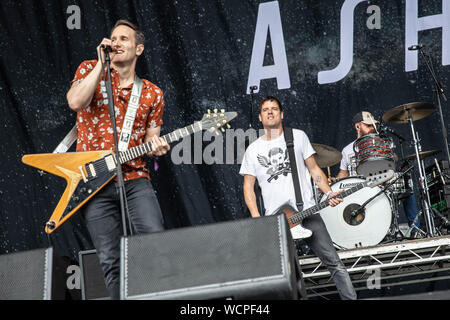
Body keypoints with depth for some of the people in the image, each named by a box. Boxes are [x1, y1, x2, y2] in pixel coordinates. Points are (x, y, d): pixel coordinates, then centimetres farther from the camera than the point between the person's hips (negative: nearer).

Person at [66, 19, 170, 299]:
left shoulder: (152, 94, 12)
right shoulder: (91, 70, 7)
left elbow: (150, 138, 14)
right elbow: (76, 102, -13)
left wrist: (156, 147, -9)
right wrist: (101, 65, -13)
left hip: (135, 179, 1)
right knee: (112, 261, -3)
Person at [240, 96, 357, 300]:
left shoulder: (298, 137, 9)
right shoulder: (253, 150, 11)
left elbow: (314, 170, 11)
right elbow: (248, 185, 11)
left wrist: (329, 193, -5)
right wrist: (257, 219, -2)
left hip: (306, 211, -1)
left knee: (332, 260, -7)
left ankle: (351, 298, -5)